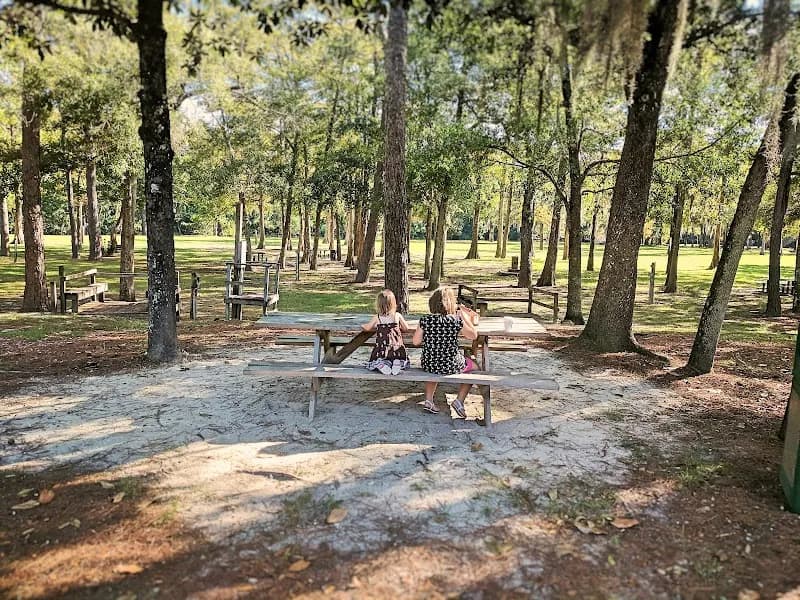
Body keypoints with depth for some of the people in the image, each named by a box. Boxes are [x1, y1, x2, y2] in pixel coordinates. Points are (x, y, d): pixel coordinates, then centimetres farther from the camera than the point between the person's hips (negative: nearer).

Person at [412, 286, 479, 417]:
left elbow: (416, 341, -2)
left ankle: (428, 400, 28)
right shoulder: (456, 321, -14)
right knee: (474, 367, 25)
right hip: (451, 366, -3)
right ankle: (459, 400, 13)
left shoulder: (425, 320, -8)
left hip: (428, 365, 3)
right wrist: (464, 316, 5)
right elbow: (473, 335, 1)